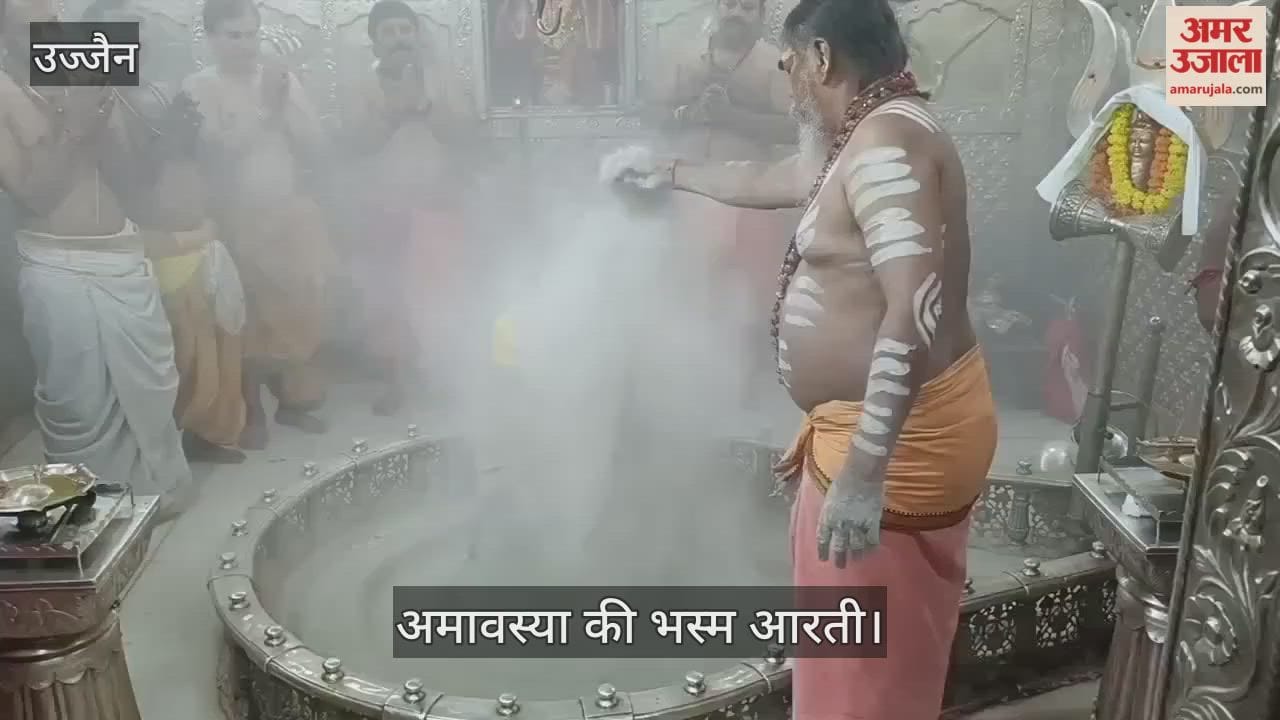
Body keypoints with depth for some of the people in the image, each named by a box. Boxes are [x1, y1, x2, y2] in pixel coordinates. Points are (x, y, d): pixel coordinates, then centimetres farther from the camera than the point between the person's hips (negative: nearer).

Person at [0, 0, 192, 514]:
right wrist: (73, 126, -18)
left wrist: (100, 120, -6)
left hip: (123, 256, 4)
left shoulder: (84, 82, 2)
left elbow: (127, 176, 4)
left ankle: (157, 484, 31)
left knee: (148, 383, 15)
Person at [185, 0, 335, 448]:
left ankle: (294, 401, 23)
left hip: (292, 216, 4)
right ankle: (250, 412, 16)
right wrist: (262, 108, -19)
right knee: (248, 321, 1)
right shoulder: (198, 87, -6)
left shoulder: (281, 78, 5)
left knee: (300, 315, 7)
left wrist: (285, 103, -13)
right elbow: (213, 154, -17)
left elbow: (315, 147, 1)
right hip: (237, 221, -4)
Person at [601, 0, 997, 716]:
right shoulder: (865, 140, 12)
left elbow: (917, 310, -31)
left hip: (901, 434, -10)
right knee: (890, 646, 25)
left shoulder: (886, 143, -21)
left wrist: (861, 471, -34)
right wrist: (669, 171, 40)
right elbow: (772, 181, 31)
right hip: (872, 419, 10)